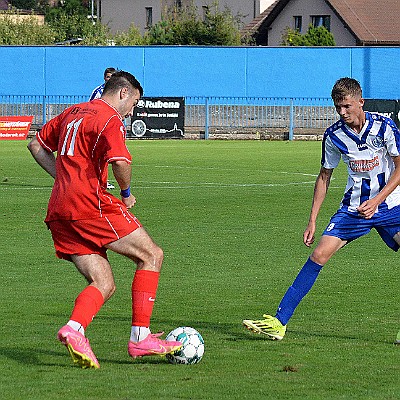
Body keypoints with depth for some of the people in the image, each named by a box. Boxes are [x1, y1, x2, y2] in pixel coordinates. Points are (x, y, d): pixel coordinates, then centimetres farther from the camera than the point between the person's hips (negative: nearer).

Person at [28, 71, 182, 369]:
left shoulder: (73, 113, 21)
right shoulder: (110, 120, -5)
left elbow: (37, 145, 29)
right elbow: (120, 162, -21)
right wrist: (126, 193, -2)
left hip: (59, 212, 8)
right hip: (91, 204, -8)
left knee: (104, 285, 7)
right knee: (151, 256, 2)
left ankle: (74, 329, -19)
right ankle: (140, 337, -4)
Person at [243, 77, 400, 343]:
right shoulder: (334, 135, -3)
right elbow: (324, 177, 8)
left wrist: (376, 201, -18)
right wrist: (312, 221, 4)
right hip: (353, 208, 2)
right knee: (320, 254, -11)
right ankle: (279, 322, -11)